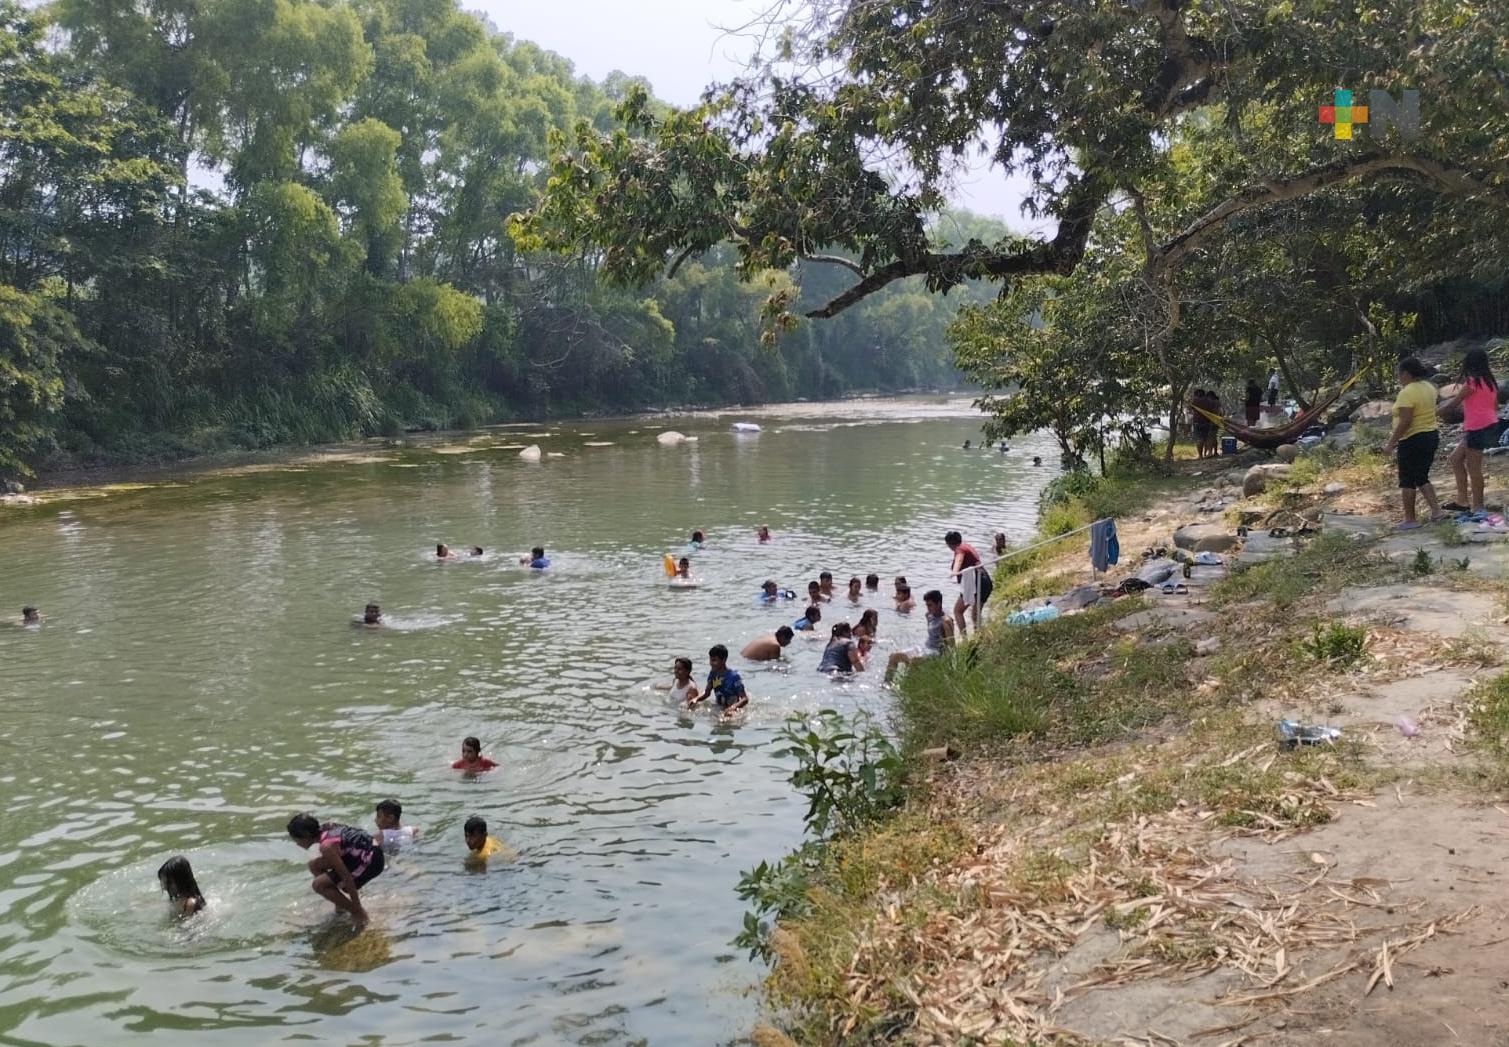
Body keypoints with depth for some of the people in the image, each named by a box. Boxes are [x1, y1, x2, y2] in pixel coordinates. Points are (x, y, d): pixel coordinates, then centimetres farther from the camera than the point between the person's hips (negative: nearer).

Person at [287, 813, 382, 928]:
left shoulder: (327, 846, -22)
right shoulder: (326, 828, 5)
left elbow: (347, 878, -20)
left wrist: (358, 910, -13)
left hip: (371, 861, -9)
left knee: (319, 885, -7)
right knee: (314, 866, 12)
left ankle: (358, 914, 2)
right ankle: (342, 903, 20)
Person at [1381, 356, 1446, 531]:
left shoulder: (1407, 393, -20)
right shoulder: (1429, 388, 8)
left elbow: (1405, 422, -24)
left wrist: (1391, 443, -20)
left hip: (1413, 440, -9)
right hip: (1432, 436, 9)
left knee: (1407, 481, 1)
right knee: (1422, 478, 19)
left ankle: (1410, 519, 5)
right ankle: (1436, 511, 13)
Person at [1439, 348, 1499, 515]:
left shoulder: (1472, 382, -12)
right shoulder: (1490, 381, 13)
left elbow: (1453, 403, -8)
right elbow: (1495, 406, 16)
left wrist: (1433, 414, 3)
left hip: (1477, 429, -9)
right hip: (1490, 425, 9)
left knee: (1473, 467, -3)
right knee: (1455, 458, 15)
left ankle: (1477, 507, 1)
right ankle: (1462, 501, 14)